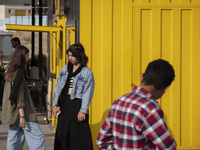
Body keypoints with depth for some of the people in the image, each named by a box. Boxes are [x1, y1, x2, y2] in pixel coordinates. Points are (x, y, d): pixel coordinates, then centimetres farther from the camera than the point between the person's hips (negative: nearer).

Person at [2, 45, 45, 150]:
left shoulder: (10, 72, 14)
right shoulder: (19, 73, -13)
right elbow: (20, 96, -18)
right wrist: (22, 116, -20)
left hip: (12, 113, 9)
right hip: (20, 111, -9)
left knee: (14, 139, 10)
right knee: (38, 137, -10)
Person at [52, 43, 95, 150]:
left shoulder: (87, 72, -4)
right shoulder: (65, 69, 12)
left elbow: (88, 93, -8)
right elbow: (58, 87, 13)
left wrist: (83, 110, -14)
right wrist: (55, 104, 6)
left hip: (77, 104, -5)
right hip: (64, 103, 5)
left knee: (79, 135, -5)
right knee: (62, 133, 8)